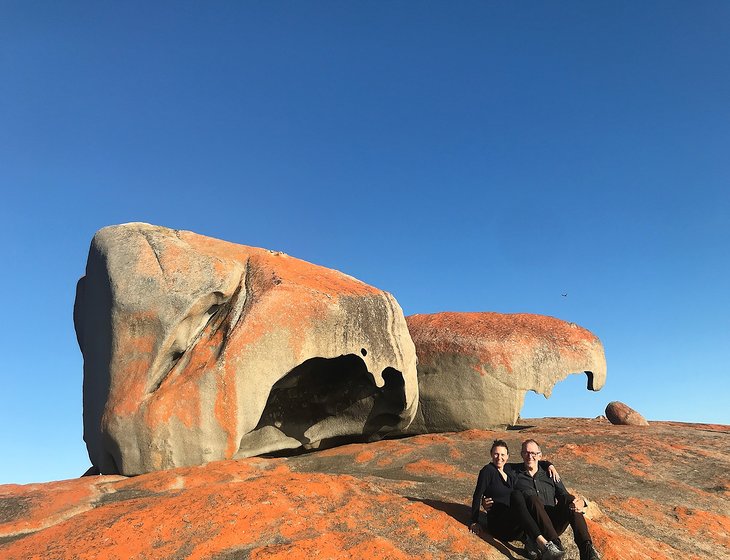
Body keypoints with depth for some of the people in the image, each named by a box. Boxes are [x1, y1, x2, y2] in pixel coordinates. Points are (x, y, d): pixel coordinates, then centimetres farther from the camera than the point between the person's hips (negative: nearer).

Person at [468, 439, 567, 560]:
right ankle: (544, 545, -44)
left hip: (515, 525, 5)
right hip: (498, 524, -5)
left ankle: (532, 541, -30)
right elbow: (477, 496, -5)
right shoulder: (488, 470, -2)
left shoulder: (510, 468, 15)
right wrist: (475, 522, -8)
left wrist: (550, 466, 12)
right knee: (516, 495, -34)